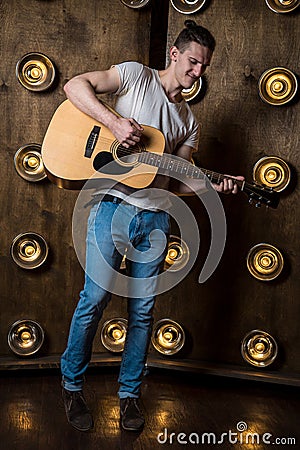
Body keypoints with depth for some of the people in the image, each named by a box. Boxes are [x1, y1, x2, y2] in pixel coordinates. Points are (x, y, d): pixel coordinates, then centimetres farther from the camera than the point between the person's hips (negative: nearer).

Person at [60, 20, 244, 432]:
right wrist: (114, 122, -20)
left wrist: (214, 184, -5)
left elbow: (180, 181, 14)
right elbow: (75, 85, -7)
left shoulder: (189, 120, 18)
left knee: (142, 310, 7)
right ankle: (72, 387, 14)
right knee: (95, 298, -6)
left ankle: (129, 394, 21)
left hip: (156, 216, 5)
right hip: (114, 205, -5)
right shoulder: (135, 75, 4)